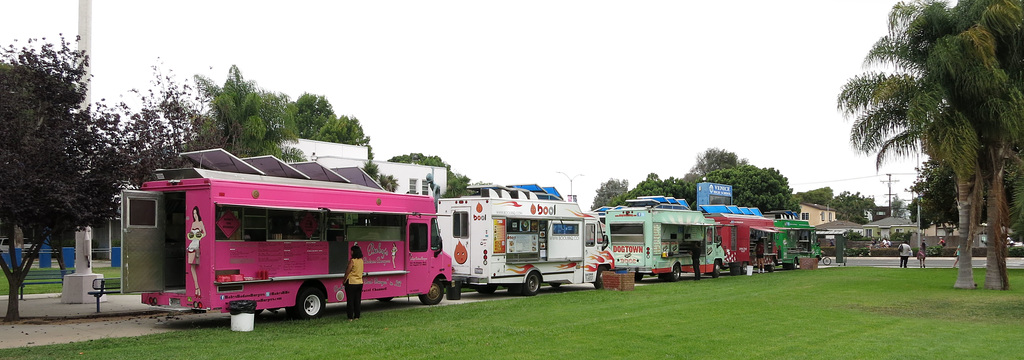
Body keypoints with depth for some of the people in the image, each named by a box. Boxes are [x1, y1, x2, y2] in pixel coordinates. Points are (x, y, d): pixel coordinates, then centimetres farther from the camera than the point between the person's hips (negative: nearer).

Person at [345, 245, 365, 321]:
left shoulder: (352, 261, -16)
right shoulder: (361, 260, 4)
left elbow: (347, 272, -12)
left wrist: (344, 281, -1)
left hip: (351, 282, -6)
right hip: (360, 282, 6)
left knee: (350, 301, 1)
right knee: (357, 301, 12)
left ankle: (350, 317, 3)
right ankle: (357, 316, 14)